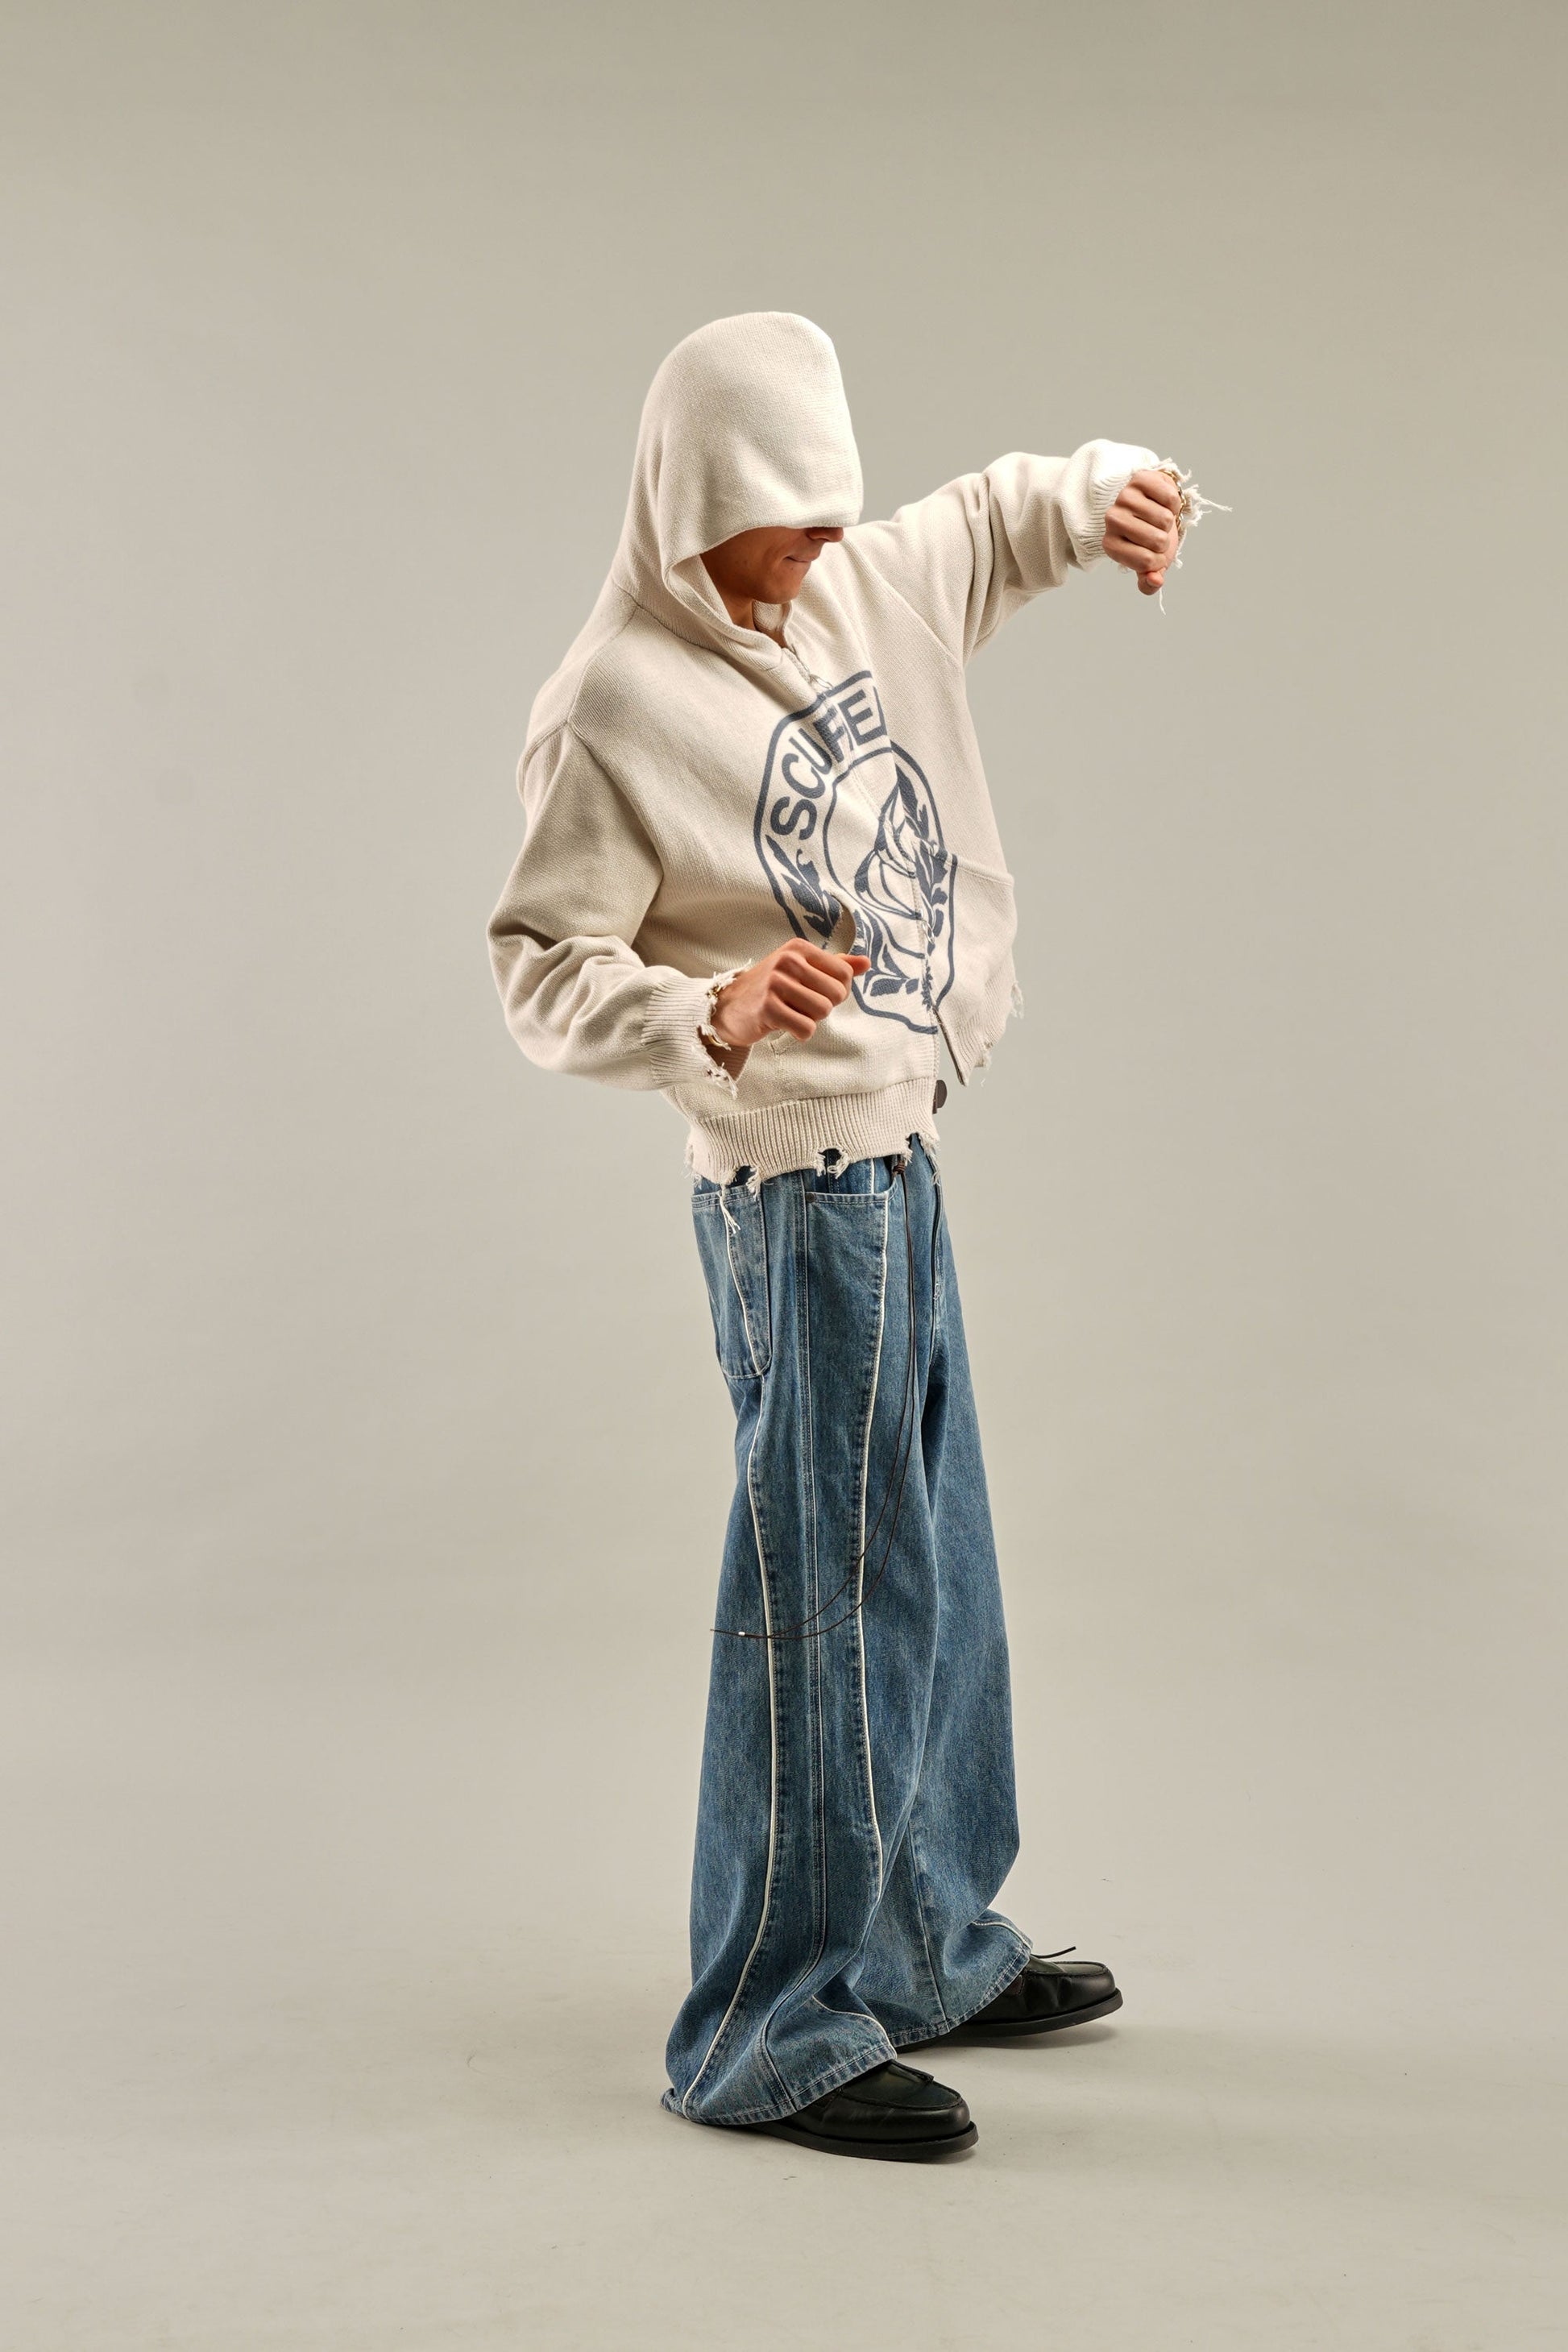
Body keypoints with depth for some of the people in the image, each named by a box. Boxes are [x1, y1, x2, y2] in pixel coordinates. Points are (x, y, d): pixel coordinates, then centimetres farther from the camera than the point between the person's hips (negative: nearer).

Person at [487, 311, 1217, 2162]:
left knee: (935, 1573, 18)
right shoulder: (613, 712, -16)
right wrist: (711, 1016, -33)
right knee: (827, 1595, -5)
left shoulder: (862, 586, 7)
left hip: (897, 1167, 9)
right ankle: (771, 2034, 8)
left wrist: (1110, 493, 1)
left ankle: (927, 1946, 35)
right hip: (797, 1190, -9)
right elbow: (542, 968, -16)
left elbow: (1000, 514, 23)